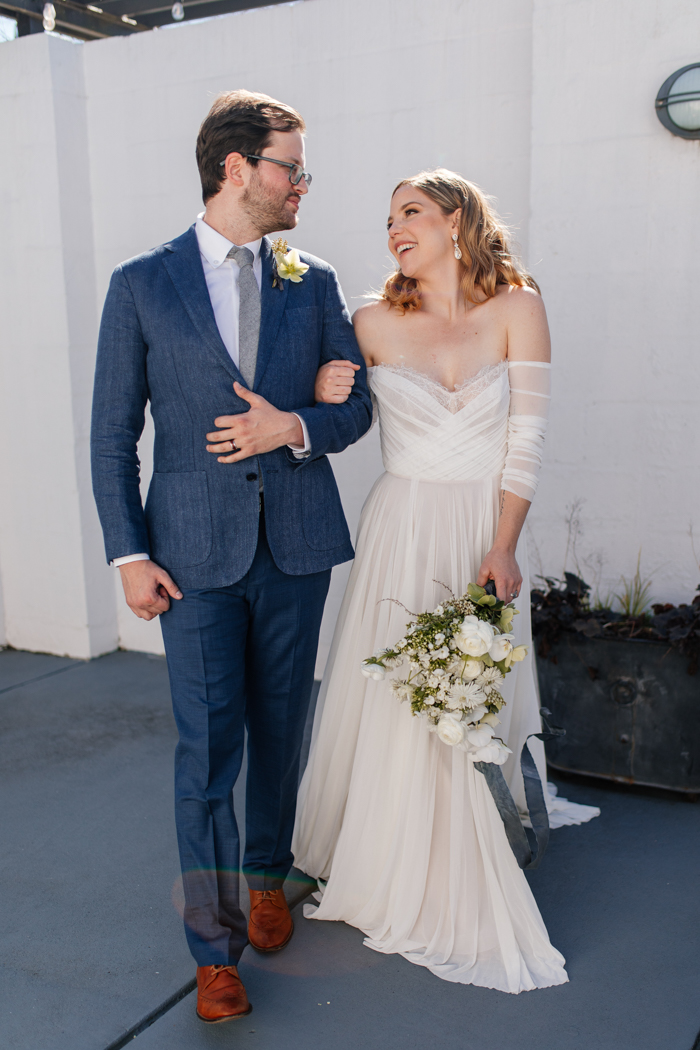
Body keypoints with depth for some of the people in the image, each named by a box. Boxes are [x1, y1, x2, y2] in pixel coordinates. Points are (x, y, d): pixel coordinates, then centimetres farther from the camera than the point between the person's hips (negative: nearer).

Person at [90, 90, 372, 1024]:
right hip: (197, 550, -3)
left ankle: (268, 877, 38)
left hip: (297, 543, 3)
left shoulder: (313, 283, 8)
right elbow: (113, 434, 0)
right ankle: (216, 946, 15)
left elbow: (356, 404, 10)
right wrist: (129, 555, -6)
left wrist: (292, 428, -11)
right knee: (207, 746, -1)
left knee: (279, 729, 14)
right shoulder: (142, 284, 0)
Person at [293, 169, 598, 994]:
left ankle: (467, 892, 25)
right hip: (402, 532, 1)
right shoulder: (374, 322, 2)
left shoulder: (516, 307, -1)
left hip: (485, 533, 0)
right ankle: (387, 875, 26)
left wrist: (503, 548, -12)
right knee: (391, 706, 3)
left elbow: (525, 437, -5)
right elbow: (329, 414, 14)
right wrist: (322, 396, -10)